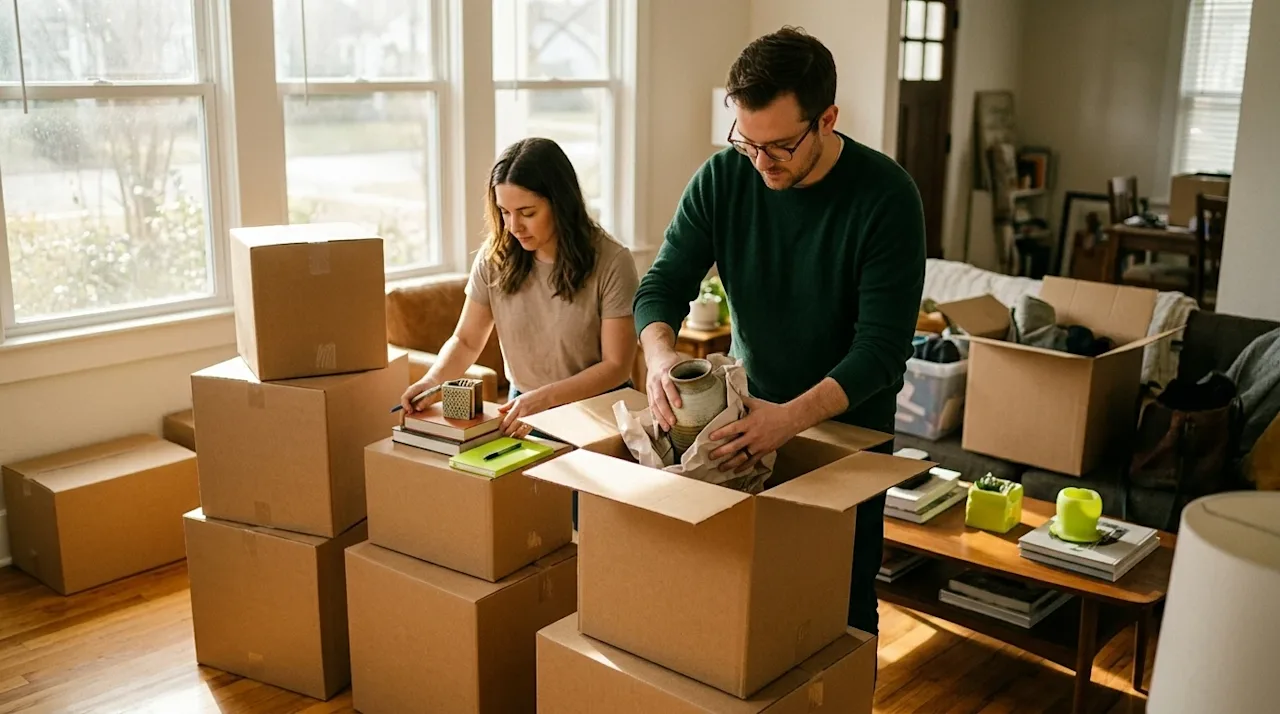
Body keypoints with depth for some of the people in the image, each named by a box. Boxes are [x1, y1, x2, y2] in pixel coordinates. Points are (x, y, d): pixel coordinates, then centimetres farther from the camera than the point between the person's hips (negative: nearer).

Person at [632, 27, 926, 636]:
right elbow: (662, 284, -8)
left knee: (843, 606, 11)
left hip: (847, 427, -3)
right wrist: (660, 356, -31)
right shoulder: (722, 179, -11)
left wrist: (793, 417, -40)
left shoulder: (886, 196, -22)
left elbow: (883, 347, -25)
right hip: (748, 415, 3)